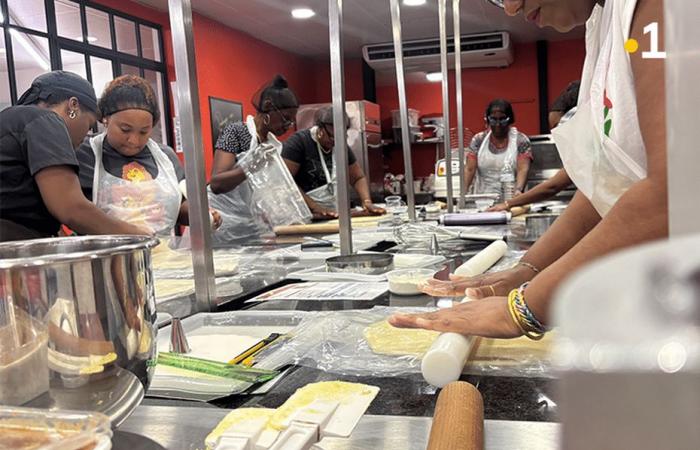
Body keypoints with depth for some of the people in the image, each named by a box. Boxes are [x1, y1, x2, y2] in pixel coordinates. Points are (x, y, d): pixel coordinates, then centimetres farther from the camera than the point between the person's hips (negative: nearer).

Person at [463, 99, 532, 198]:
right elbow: (470, 169, 2)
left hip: (511, 199, -1)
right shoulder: (478, 140, 9)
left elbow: (523, 170, -7)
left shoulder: (521, 140, 4)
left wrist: (518, 190, -26)